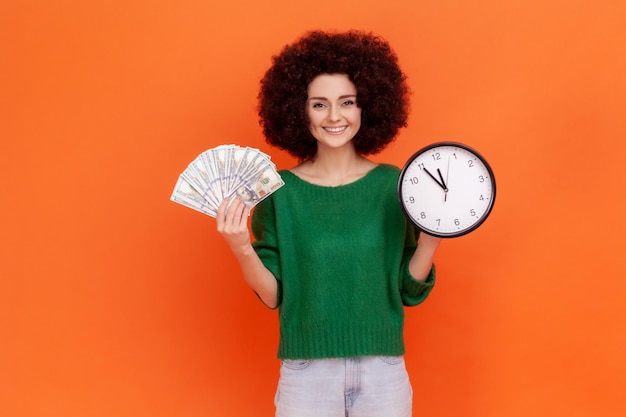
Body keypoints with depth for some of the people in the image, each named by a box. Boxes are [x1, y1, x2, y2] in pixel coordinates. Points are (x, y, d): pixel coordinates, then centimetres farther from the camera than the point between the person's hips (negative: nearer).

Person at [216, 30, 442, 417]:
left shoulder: (394, 185, -2)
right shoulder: (280, 191, -4)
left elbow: (409, 291, 2)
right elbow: (273, 295, -3)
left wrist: (431, 239, -14)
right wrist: (242, 249, -19)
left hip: (384, 371, 1)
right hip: (306, 373, -1)